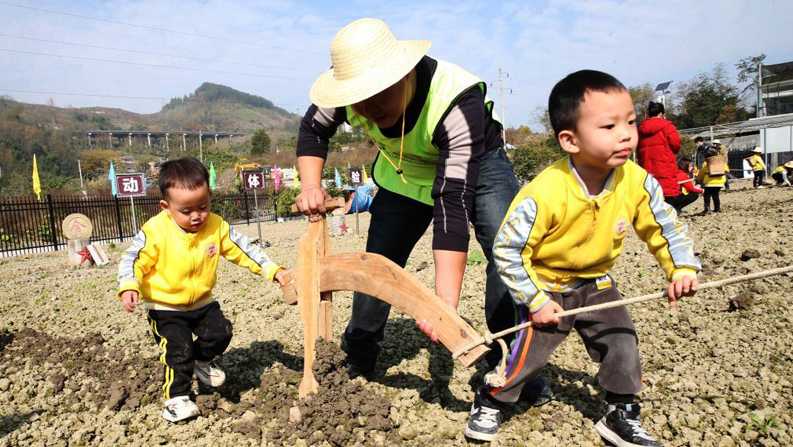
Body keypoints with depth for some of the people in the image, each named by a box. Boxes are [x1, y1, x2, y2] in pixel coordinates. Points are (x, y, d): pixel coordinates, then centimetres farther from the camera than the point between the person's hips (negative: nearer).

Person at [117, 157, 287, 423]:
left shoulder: (217, 226, -12)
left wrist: (273, 271, -13)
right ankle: (176, 397, 8)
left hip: (202, 301, 4)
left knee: (220, 333, -2)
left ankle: (201, 362, 29)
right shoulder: (155, 231, -22)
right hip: (164, 306, -4)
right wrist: (128, 287, -34)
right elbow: (133, 260, -16)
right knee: (178, 348, -12)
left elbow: (243, 250, -7)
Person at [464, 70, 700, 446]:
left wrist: (682, 268, -12)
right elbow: (507, 250, -24)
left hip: (597, 284, 5)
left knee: (623, 348, 4)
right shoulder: (544, 194, -33)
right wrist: (536, 301, -20)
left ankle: (622, 417, 27)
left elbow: (663, 227, 1)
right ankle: (489, 403, 25)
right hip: (546, 287, -4)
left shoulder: (637, 181, -17)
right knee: (526, 354, -1)